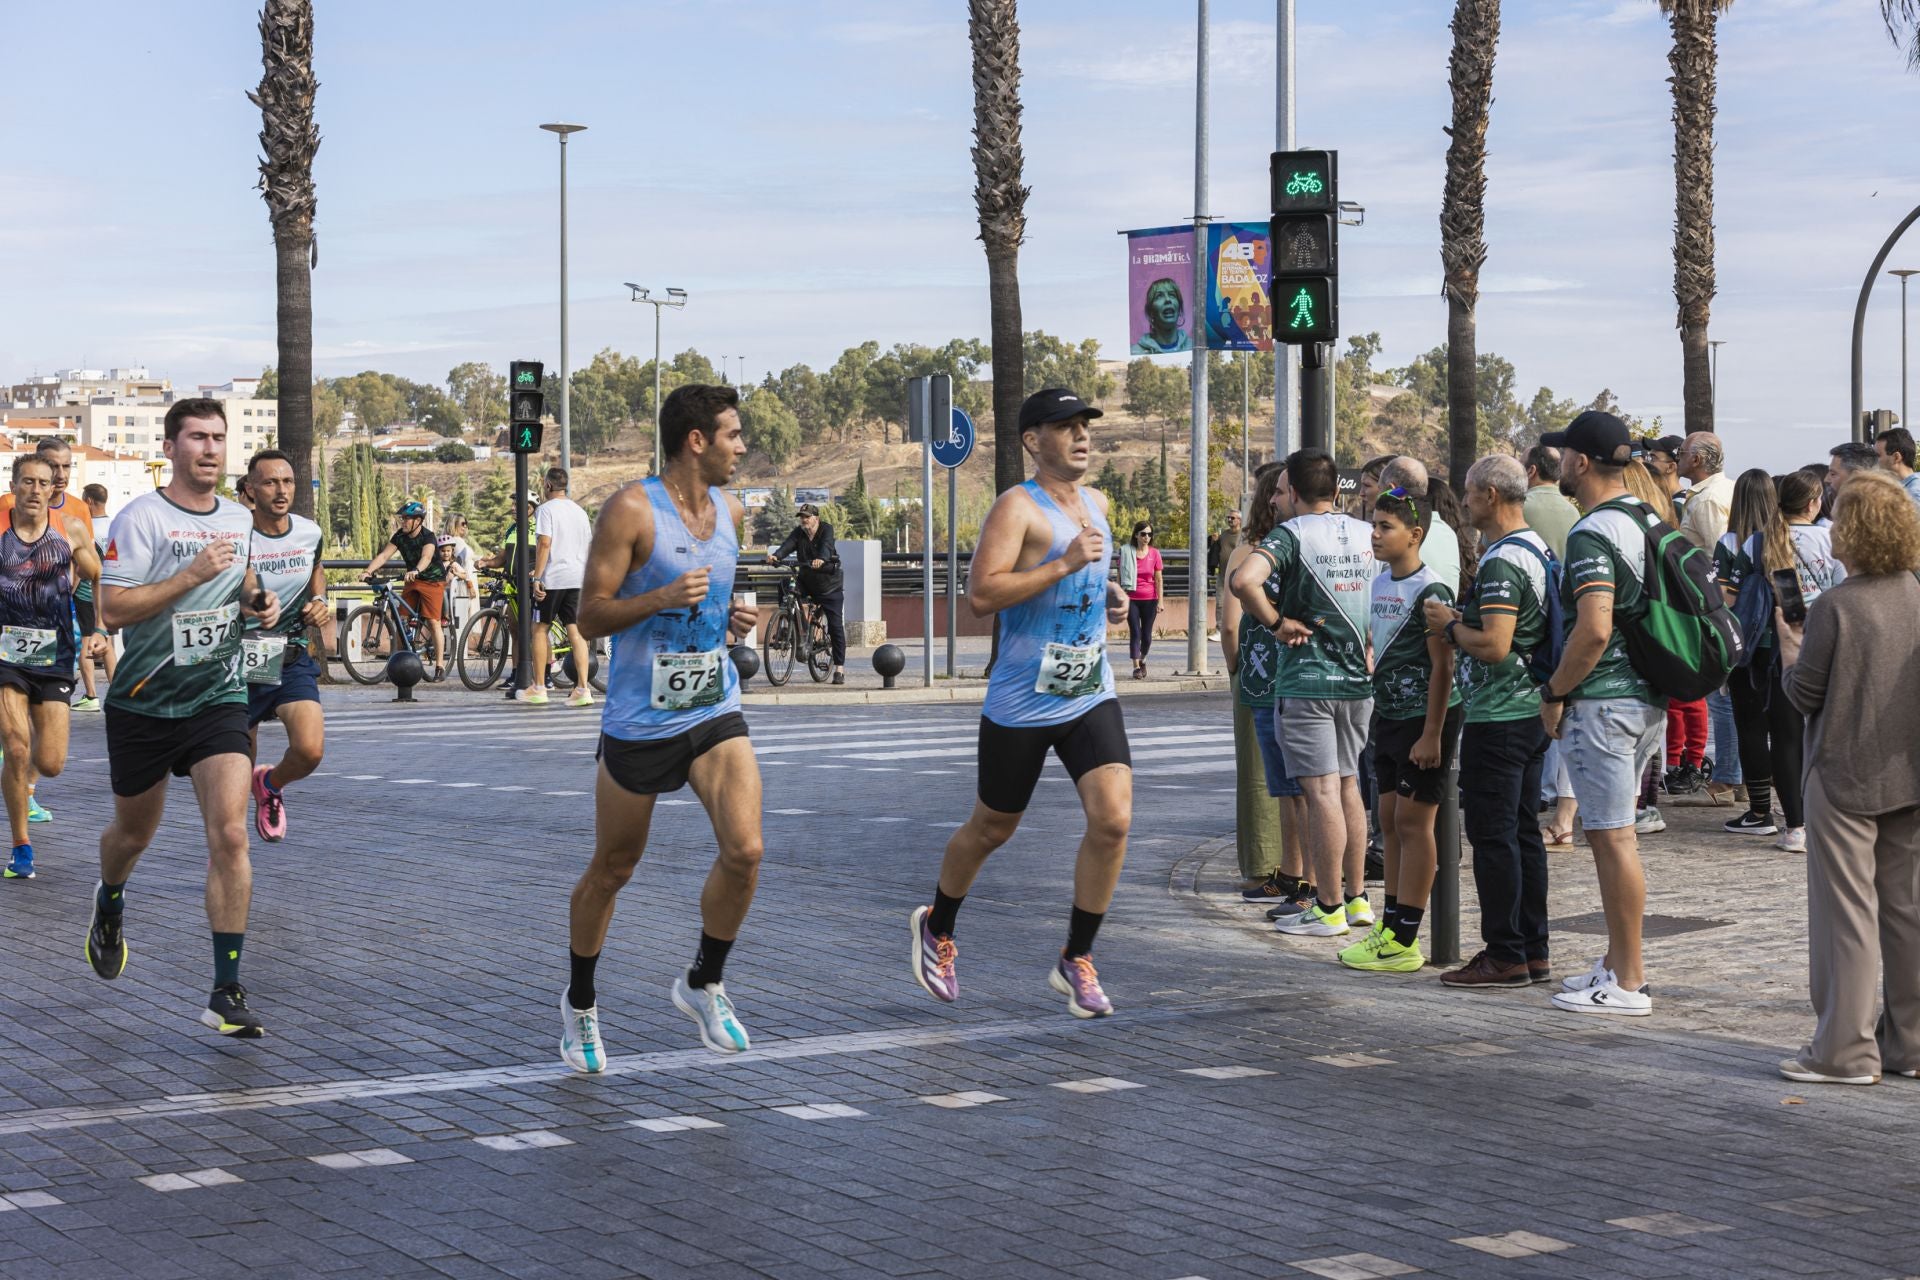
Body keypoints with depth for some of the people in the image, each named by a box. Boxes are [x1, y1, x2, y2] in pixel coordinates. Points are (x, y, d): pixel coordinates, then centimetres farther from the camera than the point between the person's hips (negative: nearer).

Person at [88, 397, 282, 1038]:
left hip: (217, 698, 2)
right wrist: (191, 576, -26)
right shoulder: (141, 518, -11)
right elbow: (112, 608, -19)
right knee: (133, 833, 16)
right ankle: (109, 903, 54)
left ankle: (226, 992, -12)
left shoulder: (240, 520, 6)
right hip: (143, 703, -2)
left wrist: (256, 601, 3)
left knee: (229, 834, -15)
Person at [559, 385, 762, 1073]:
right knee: (610, 872, 9)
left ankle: (704, 983, 9)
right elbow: (590, 615, -13)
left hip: (715, 712, 5)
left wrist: (735, 618, 3)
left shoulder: (729, 510, 8)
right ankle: (579, 1003, 31)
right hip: (639, 720, -5)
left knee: (744, 851, -14)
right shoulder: (631, 510, -13)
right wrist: (663, 598, -27)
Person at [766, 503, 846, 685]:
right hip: (807, 584, 4)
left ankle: (839, 669, 2)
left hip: (830, 586, -4)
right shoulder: (798, 533, -3)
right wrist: (776, 556, -43)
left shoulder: (826, 530, -13)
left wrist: (821, 559, -55)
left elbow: (826, 546, -33)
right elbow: (788, 545, -21)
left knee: (836, 626, -5)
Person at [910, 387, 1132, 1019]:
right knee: (991, 830, 10)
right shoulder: (1018, 506, -14)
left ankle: (1075, 961, 2)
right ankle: (936, 927, 38)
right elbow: (980, 595, -25)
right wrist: (1064, 564, -28)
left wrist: (1111, 595, 9)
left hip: (1091, 698, 5)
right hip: (1021, 704, -5)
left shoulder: (1096, 503, 10)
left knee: (1113, 820, -13)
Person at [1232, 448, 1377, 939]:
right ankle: (1356, 898, 21)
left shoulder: (1290, 535, -11)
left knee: (1322, 791, -5)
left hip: (1306, 682, -6)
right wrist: (1371, 647, 15)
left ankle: (1328, 909, -1)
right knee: (1348, 786, 16)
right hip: (1358, 679, 6)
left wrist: (1277, 623, -15)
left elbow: (1245, 580, -28)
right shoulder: (1368, 535, 8)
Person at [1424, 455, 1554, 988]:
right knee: (1524, 832, 13)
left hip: (1497, 718, -10)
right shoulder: (1540, 551, 14)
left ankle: (1504, 955, -3)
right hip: (1532, 710, 10)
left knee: (1492, 835, -5)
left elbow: (1494, 645, -26)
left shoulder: (1501, 562, -19)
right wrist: (1467, 622, 15)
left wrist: (1450, 625, -10)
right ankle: (1533, 950, 17)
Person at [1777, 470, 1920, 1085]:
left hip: (1845, 777, -6)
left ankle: (1845, 1050, 1)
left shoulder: (1834, 607, -15)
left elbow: (1806, 694, -11)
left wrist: (1789, 651, 6)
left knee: (1846, 912, -1)